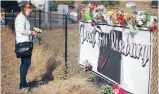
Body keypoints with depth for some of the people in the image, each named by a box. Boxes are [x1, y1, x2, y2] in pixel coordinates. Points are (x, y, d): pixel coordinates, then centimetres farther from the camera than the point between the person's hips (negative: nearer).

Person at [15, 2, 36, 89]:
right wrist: (31, 32, -10)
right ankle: (22, 84, -5)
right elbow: (22, 31, -22)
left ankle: (23, 83, 22)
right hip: (23, 42, -11)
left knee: (24, 63, 15)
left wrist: (31, 32, 9)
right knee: (26, 63, -9)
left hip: (23, 42, 11)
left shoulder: (23, 17, 17)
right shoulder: (21, 17, -13)